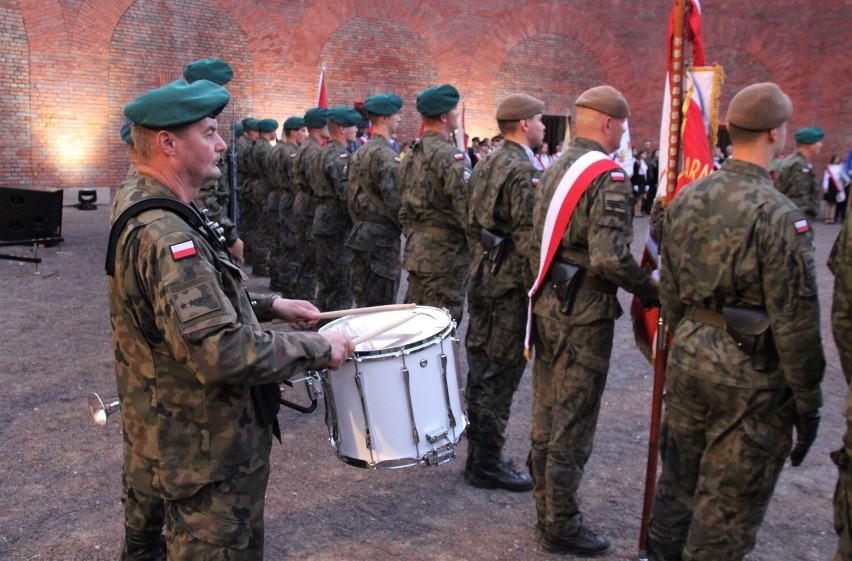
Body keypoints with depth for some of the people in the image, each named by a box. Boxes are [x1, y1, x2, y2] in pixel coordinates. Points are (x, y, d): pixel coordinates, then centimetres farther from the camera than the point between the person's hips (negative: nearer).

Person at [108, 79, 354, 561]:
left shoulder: (147, 211, 6)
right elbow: (223, 352, -34)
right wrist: (318, 348, -22)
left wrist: (269, 305, 9)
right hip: (207, 453, -10)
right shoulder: (163, 235, -28)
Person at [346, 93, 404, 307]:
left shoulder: (359, 153, 13)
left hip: (361, 234, 9)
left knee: (363, 300, 15)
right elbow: (394, 201, -22)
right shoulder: (386, 155, -16)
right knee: (380, 304, -3)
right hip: (382, 237, -9)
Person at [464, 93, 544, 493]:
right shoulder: (524, 171, -17)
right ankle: (487, 465, 10)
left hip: (482, 278, 10)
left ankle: (478, 453, 29)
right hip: (511, 284, -10)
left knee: (480, 369, 16)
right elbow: (527, 239, -21)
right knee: (500, 374, 0)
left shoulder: (485, 166, 12)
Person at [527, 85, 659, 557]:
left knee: (546, 413, 16)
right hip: (585, 314, -9)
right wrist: (652, 292, -11)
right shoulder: (609, 177, -17)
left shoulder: (555, 168, 10)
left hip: (548, 304, 9)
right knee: (573, 423, 2)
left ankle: (547, 508, 31)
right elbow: (610, 258, -26)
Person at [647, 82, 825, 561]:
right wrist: (807, 403, -6)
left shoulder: (686, 199, 3)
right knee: (729, 504, 8)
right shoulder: (779, 215, -18)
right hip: (751, 370, -7)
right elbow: (795, 322, -16)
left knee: (679, 479, 22)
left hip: (690, 356, 7)